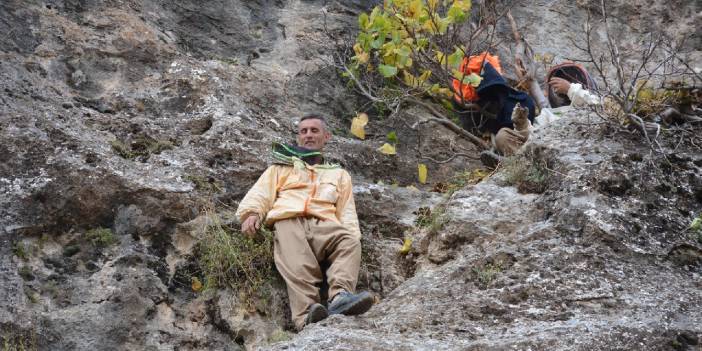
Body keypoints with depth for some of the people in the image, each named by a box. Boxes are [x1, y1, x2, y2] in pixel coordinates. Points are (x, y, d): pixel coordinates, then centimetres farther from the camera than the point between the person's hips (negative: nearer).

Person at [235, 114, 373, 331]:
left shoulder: (339, 174, 36)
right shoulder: (283, 165, 35)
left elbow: (347, 212, 23)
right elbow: (261, 193, 19)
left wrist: (351, 232, 0)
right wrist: (251, 213, -4)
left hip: (324, 225, 1)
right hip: (288, 221, -1)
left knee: (350, 243, -35)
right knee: (297, 263, -37)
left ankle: (340, 296, -56)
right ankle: (307, 315, -57)